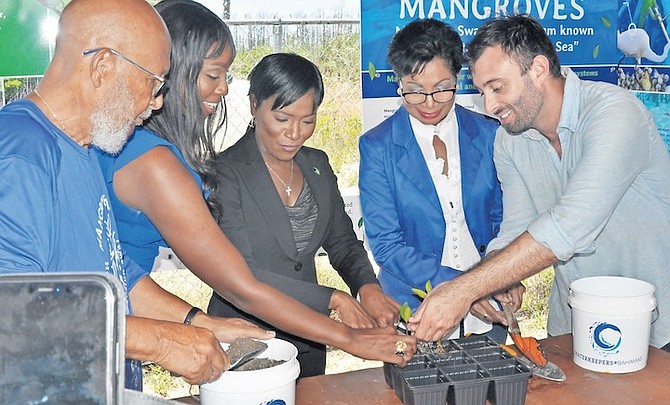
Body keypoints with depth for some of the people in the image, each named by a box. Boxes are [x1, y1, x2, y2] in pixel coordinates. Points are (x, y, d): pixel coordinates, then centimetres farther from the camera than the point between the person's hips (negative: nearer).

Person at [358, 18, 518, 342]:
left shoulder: (488, 135, -2)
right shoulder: (377, 146, -9)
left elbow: (503, 219, 7)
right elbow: (385, 244, -12)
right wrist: (457, 284, -24)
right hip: (414, 315, -2)